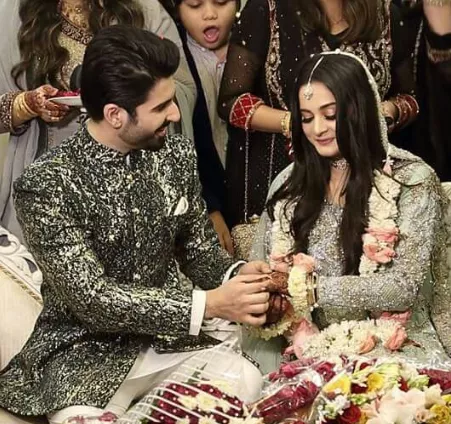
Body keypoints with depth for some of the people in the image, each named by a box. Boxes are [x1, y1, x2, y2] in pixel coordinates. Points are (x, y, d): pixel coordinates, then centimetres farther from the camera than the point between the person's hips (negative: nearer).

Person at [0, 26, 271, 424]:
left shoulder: (177, 154, -2)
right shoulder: (47, 183, -20)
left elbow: (198, 248, 8)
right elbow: (92, 298, -23)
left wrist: (235, 274, -15)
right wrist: (207, 304, -28)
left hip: (170, 333, 4)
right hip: (86, 347, -4)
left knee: (249, 385, -21)